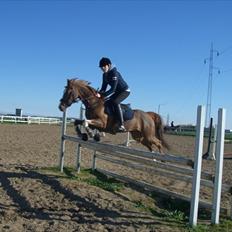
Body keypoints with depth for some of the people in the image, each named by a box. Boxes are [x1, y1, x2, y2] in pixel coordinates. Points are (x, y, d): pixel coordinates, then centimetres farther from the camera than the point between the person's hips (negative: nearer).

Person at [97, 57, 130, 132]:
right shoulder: (105, 75, 0)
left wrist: (103, 95, -36)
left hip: (125, 91, -9)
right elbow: (104, 87, 3)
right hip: (117, 91, 9)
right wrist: (99, 93, -15)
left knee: (115, 102, -31)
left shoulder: (114, 73, -26)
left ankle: (121, 125, -34)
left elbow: (113, 89, -31)